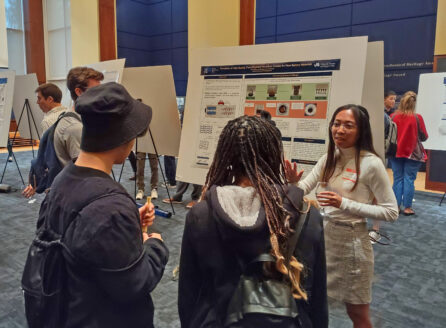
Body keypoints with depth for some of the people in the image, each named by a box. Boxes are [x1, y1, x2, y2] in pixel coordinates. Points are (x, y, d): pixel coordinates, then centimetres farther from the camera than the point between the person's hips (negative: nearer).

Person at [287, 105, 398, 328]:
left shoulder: (371, 164, -18)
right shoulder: (329, 158, 1)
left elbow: (391, 212, -16)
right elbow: (304, 189, 0)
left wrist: (344, 204, -23)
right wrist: (293, 181, -23)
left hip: (352, 240, -6)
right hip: (325, 234, 6)